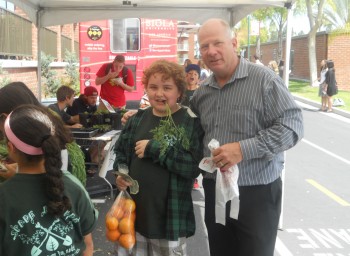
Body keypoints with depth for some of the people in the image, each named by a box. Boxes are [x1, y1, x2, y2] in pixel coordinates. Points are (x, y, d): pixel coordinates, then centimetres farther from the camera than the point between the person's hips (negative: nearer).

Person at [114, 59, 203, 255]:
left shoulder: (192, 122, -10)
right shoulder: (137, 118, 7)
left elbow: (195, 166, -22)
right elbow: (121, 152, 19)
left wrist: (154, 148, -22)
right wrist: (120, 174, -2)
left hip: (170, 216, -4)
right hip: (134, 210, 5)